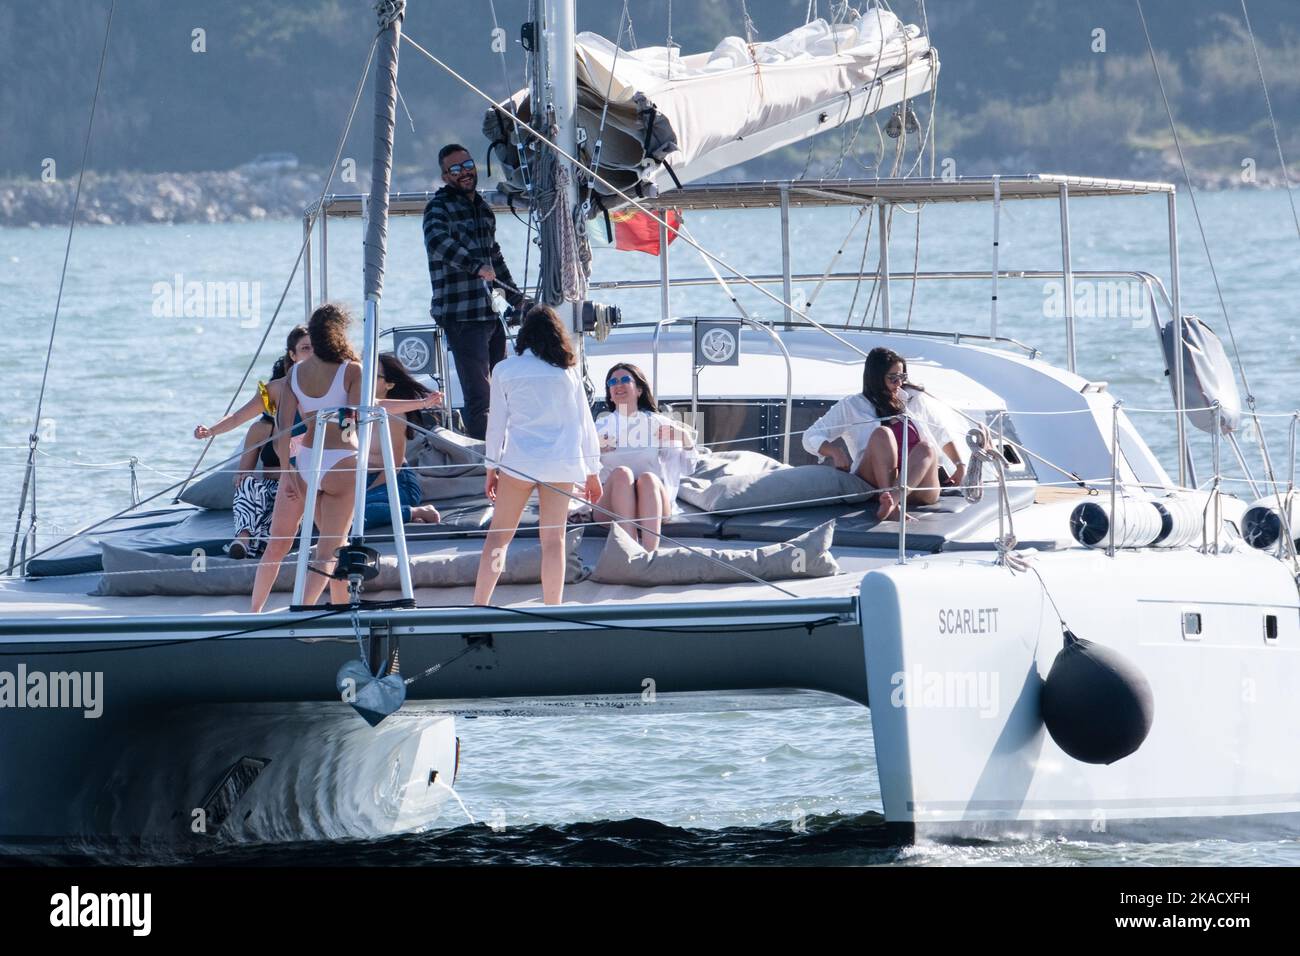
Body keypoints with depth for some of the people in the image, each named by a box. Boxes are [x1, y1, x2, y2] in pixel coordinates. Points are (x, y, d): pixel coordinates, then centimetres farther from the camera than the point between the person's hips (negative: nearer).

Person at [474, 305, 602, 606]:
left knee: (499, 534, 6)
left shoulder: (505, 371, 2)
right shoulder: (566, 372, 5)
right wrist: (593, 472, 15)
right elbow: (584, 423, 8)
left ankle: (479, 607, -1)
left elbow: (496, 422, 5)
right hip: (561, 464, 1)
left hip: (518, 462, -1)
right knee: (553, 539, 4)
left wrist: (491, 468, 14)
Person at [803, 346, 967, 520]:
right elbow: (811, 437, 10)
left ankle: (891, 501, -57)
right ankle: (892, 506, -46)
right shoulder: (851, 406, 13)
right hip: (874, 484, -2)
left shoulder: (914, 399, 21)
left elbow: (945, 434, 28)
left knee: (926, 447, -31)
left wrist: (961, 465, 14)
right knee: (882, 434, -28)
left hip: (917, 488, 2)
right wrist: (835, 452, -9)